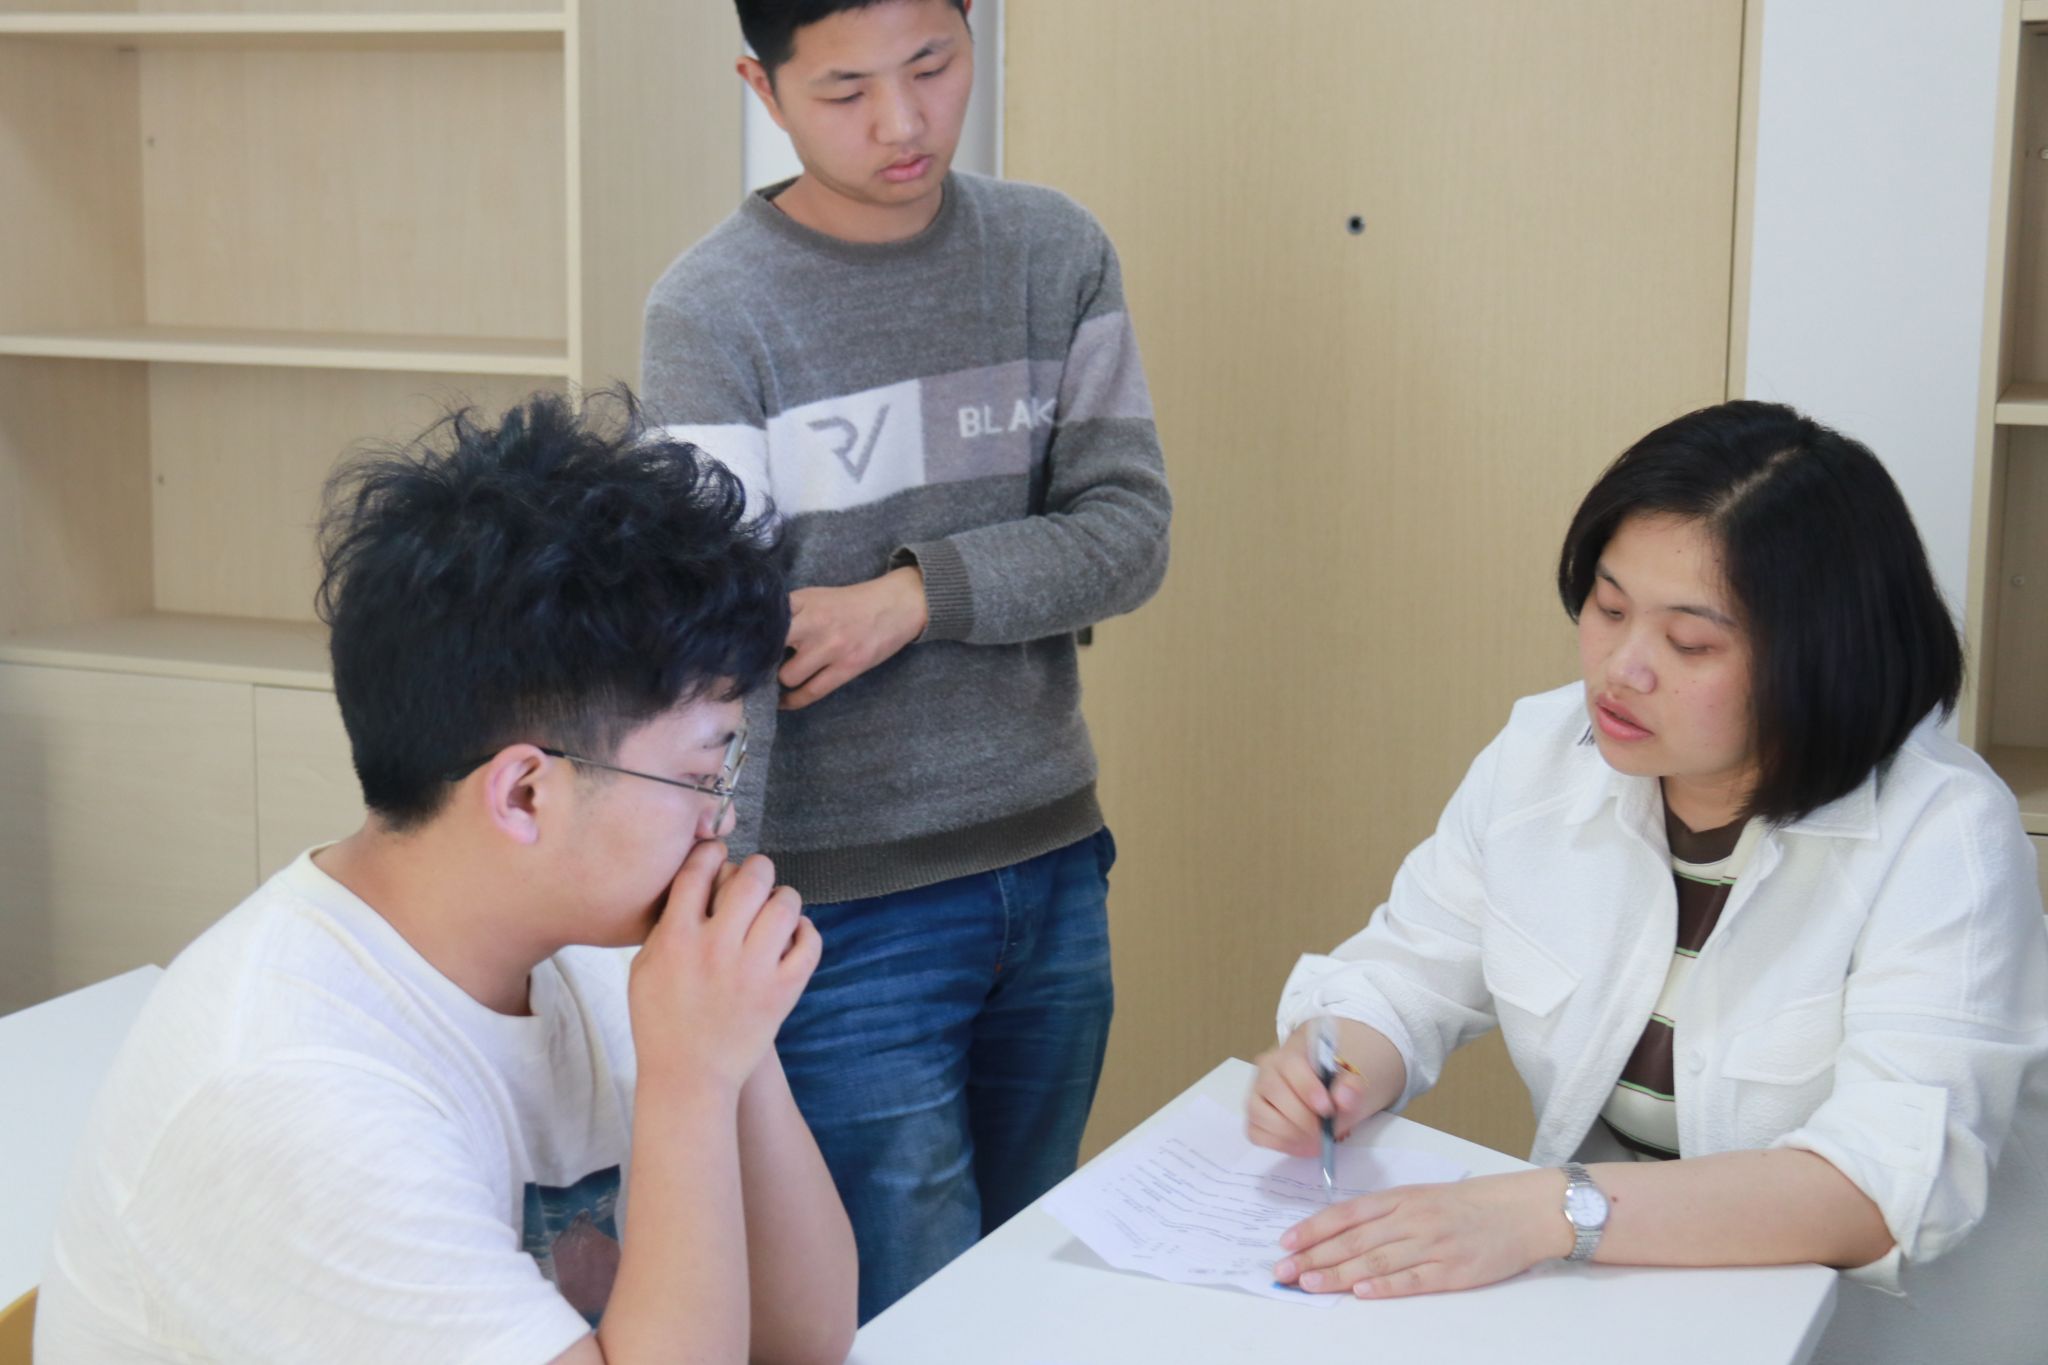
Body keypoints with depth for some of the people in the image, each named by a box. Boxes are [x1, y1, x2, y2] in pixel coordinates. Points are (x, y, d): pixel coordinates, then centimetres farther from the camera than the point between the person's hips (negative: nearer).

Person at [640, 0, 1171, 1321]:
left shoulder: (1058, 253, 3)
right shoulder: (713, 314, -11)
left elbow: (1128, 531, -3)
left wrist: (917, 594, -17)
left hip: (1053, 869, 5)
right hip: (848, 903, -4)